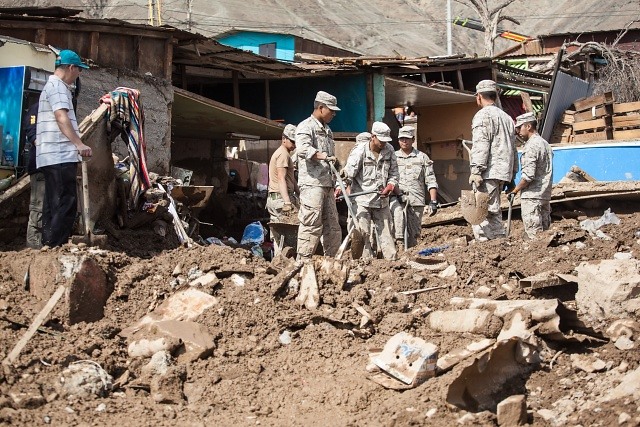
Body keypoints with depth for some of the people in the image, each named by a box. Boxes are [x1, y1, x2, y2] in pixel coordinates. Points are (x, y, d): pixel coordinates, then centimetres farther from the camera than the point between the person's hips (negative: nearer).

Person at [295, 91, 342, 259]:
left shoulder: (327, 130, 24)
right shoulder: (305, 127, -4)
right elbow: (303, 149, -24)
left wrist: (336, 184, 24)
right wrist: (322, 156, -36)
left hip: (327, 185, 9)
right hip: (312, 184, -9)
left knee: (332, 226, 9)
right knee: (311, 225, -11)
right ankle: (303, 261, -8)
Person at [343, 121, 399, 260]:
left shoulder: (389, 150, 5)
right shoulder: (360, 151, -10)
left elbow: (393, 173, 10)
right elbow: (348, 173, -14)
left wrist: (390, 186, -8)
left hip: (382, 200, 5)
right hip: (362, 200, -4)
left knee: (386, 232, 10)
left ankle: (393, 259, 13)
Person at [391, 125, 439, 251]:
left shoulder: (422, 158, 13)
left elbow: (431, 181, 9)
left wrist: (433, 201, -2)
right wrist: (398, 192, -11)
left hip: (416, 199, 1)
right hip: (397, 198, -1)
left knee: (413, 233, -2)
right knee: (397, 212, -34)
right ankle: (399, 242, -35)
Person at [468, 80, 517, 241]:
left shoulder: (483, 115, -4)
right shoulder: (506, 117, 22)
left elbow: (481, 145, -15)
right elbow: (513, 148, 22)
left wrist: (476, 171, -18)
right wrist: (512, 175, 24)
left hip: (489, 172, -8)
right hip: (504, 171, 8)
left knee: (487, 212, -11)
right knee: (493, 211, 12)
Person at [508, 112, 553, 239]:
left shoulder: (531, 146, -13)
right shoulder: (545, 144, 17)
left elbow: (528, 175, -20)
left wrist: (515, 190, -8)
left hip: (532, 196, -9)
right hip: (545, 195, 9)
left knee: (533, 235, -8)